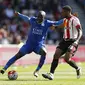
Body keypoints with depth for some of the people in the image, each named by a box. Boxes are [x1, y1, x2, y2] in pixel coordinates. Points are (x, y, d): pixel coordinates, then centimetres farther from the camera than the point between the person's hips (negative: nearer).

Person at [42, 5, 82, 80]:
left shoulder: (74, 20, -12)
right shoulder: (65, 20, 12)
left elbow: (80, 32, -18)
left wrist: (76, 41, -30)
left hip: (72, 42, -7)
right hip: (65, 41, 8)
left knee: (67, 59, -18)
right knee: (56, 55, -9)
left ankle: (78, 69, 10)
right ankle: (51, 74, -11)